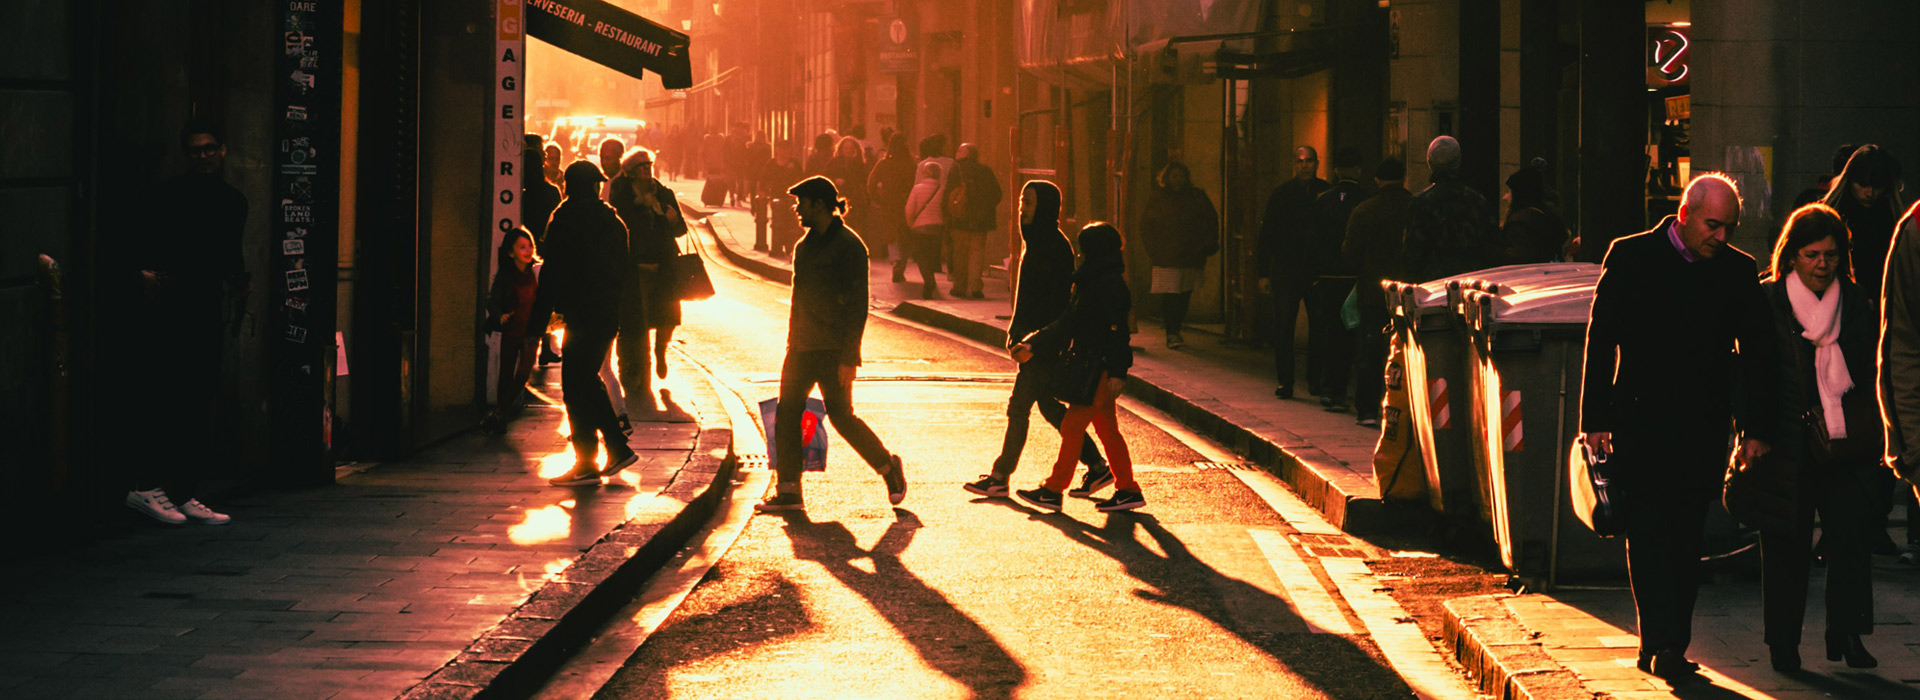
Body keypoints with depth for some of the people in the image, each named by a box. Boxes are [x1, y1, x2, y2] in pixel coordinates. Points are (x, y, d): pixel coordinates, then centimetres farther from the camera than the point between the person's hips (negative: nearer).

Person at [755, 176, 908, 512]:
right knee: (786, 412, 2)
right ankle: (788, 491, 5)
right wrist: (792, 345, 18)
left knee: (840, 414, -7)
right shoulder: (806, 245, 14)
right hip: (802, 346, 8)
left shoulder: (848, 246, -12)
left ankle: (888, 466, 13)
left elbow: (858, 306, -15)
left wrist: (849, 358, -19)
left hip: (833, 350, -8)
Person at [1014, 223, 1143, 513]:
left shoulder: (1109, 285, -16)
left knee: (1072, 425, -6)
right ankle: (1127, 490, 15)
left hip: (1102, 370, -10)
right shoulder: (1091, 282, 14)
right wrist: (1033, 346, 19)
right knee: (1107, 429, 11)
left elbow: (1116, 332, -20)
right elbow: (1067, 324, 20)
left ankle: (1053, 490, -2)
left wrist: (1116, 374, -24)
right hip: (1093, 369, 10)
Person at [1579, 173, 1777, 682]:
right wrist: (1595, 419, -5)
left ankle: (1666, 648, 13)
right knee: (1648, 534, -10)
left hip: (1703, 427, 3)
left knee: (1686, 540, 6)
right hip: (1640, 422, -2)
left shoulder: (1739, 271, 4)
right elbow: (1600, 339, -1)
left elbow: (1757, 355, 7)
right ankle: (1662, 645, -14)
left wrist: (1756, 429, 0)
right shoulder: (1630, 257, -2)